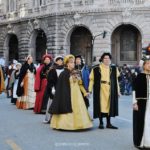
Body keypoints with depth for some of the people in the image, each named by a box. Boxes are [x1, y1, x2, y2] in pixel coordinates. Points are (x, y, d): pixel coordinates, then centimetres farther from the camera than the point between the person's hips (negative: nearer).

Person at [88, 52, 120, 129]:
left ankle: (108, 123, 15)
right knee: (101, 106, 0)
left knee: (109, 105, 5)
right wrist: (90, 90, -3)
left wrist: (118, 91, 9)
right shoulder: (96, 69, 0)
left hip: (110, 90, 3)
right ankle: (101, 123, 12)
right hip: (100, 90, -3)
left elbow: (116, 80, 11)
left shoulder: (114, 69, 9)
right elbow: (91, 79, 1)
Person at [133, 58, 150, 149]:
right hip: (141, 102, -5)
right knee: (141, 122, 1)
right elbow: (134, 90, -7)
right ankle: (140, 142, 12)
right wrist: (135, 103, -13)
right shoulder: (140, 76, -5)